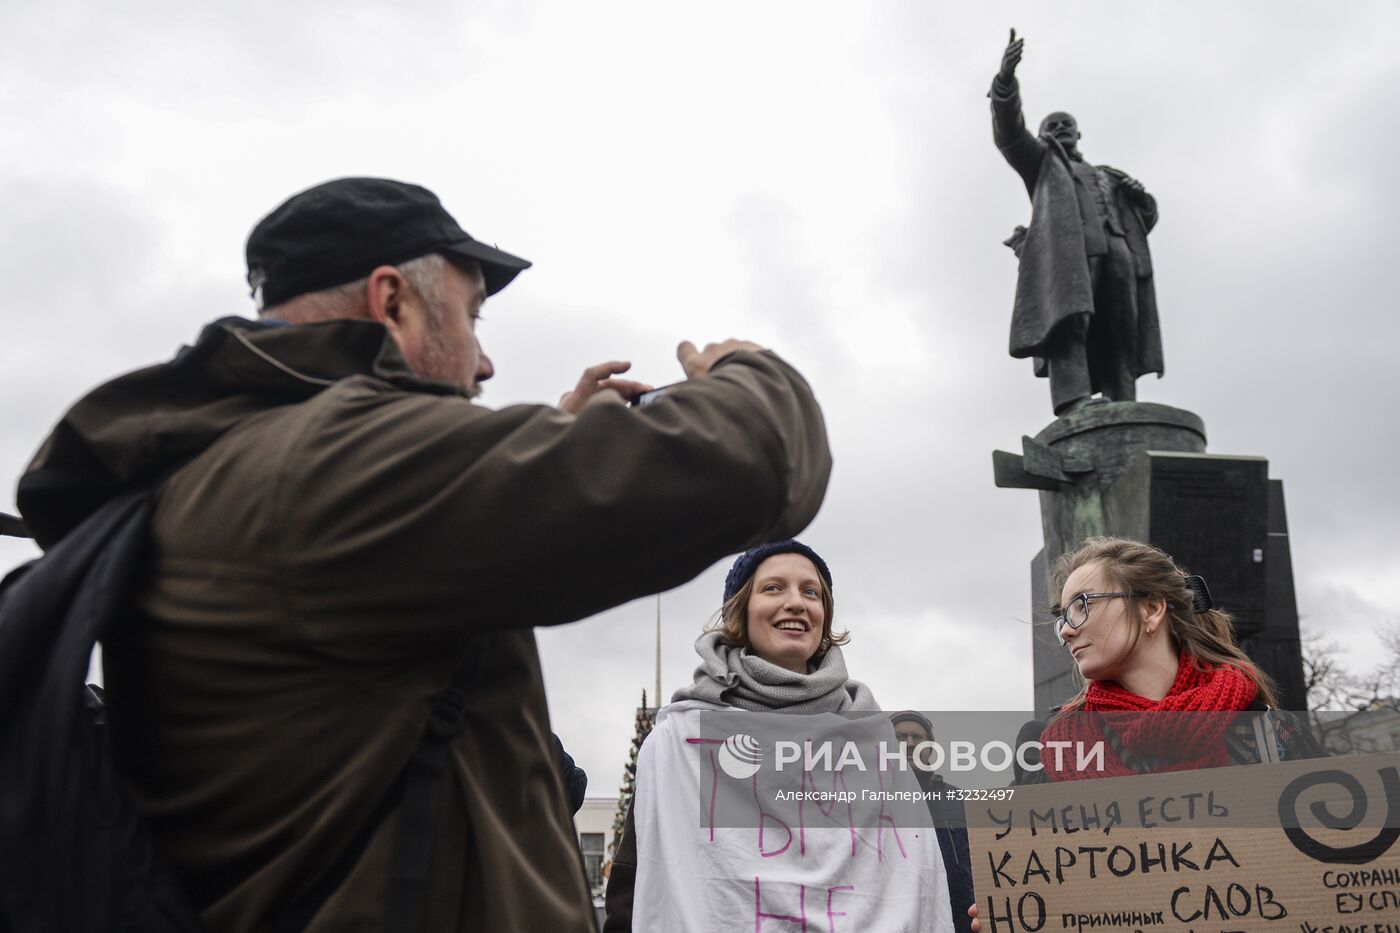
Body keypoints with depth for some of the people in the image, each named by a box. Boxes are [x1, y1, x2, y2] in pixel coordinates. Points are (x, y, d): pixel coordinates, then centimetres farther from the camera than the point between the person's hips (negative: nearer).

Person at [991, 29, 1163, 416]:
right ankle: (1075, 404, -46)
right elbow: (1009, 131, 9)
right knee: (1070, 320, -28)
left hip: (1117, 252, 4)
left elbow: (1146, 219, 34)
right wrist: (1006, 76, -8)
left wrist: (1140, 194, 9)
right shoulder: (1041, 161, 29)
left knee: (1119, 338, -13)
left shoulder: (1107, 177, 41)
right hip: (1067, 248, -4)